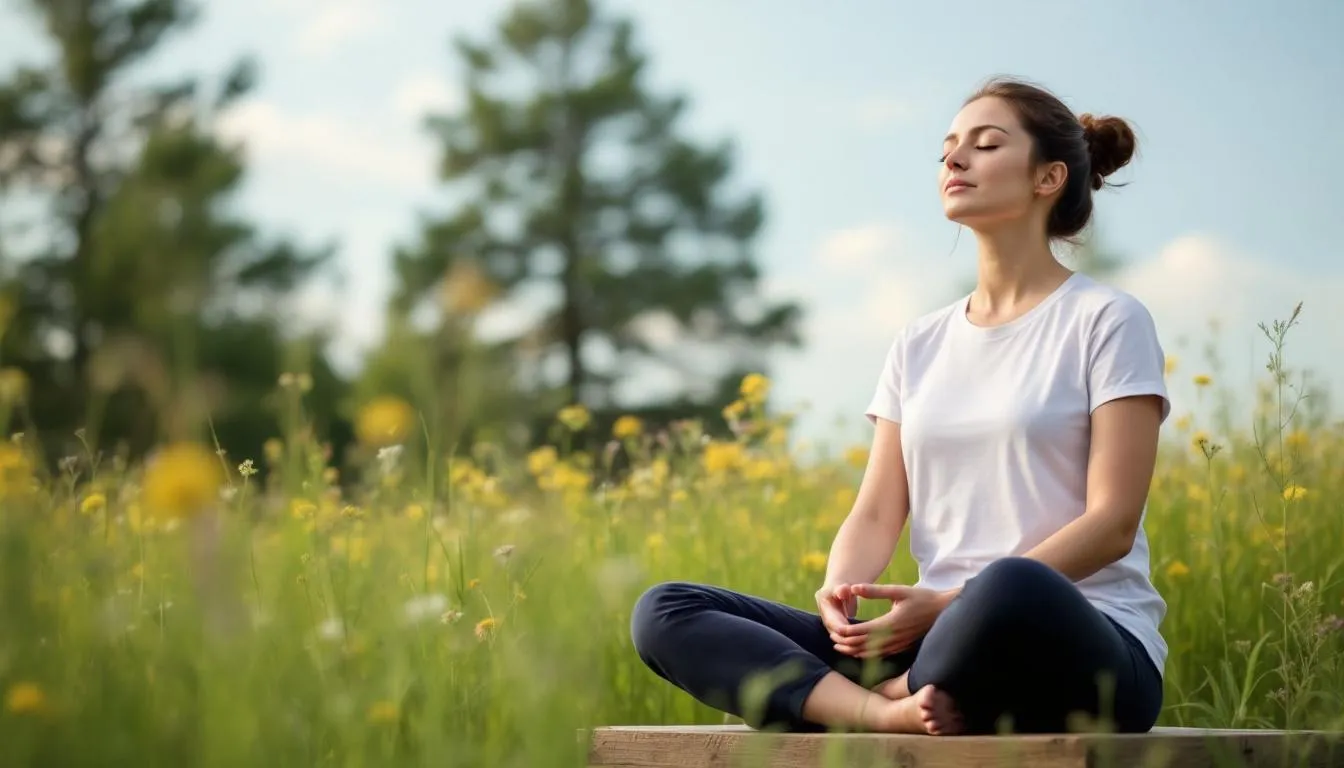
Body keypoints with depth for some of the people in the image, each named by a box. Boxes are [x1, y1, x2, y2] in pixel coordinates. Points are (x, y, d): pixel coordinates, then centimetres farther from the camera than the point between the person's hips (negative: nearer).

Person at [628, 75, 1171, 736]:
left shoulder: (1106, 321, 2)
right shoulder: (919, 345, 18)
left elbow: (1111, 523, -7)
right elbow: (876, 514, 10)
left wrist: (956, 603, -18)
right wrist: (838, 593, -14)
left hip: (1083, 650, -5)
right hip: (937, 639, 5)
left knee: (1010, 590, -44)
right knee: (664, 613, -11)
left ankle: (892, 700, -15)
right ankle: (891, 714, -30)